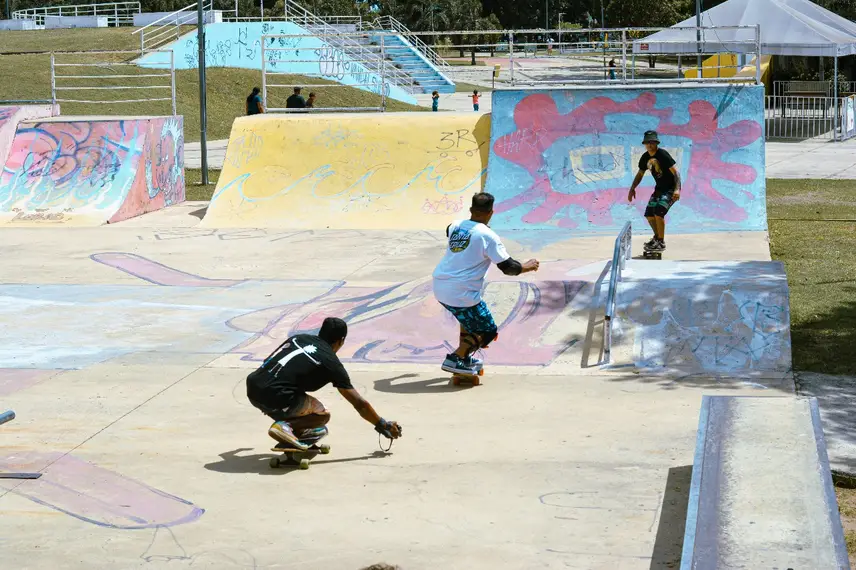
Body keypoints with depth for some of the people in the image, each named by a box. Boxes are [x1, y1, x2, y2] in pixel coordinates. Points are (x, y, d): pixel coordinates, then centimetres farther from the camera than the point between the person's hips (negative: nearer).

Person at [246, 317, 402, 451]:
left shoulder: (298, 338, 19)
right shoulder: (331, 363, 4)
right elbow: (359, 403, 8)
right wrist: (383, 425, 20)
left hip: (252, 387, 7)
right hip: (275, 398, -7)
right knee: (323, 415, 14)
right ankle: (286, 426, -10)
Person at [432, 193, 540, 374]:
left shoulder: (455, 226, 7)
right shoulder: (488, 236, -12)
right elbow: (508, 267, -9)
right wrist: (527, 267, 10)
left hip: (439, 289, 8)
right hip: (462, 294, -8)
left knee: (470, 317, 33)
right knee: (488, 331, 7)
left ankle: (464, 357, 35)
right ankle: (455, 359, -3)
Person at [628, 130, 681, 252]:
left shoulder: (663, 155, -21)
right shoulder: (645, 158, 1)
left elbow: (676, 172, -23)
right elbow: (640, 174, 17)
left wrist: (677, 189, -34)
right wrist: (632, 188, 8)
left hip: (671, 188, -8)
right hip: (659, 188, 8)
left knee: (658, 212, -22)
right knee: (649, 214, 8)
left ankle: (661, 242, -10)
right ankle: (657, 237, 32)